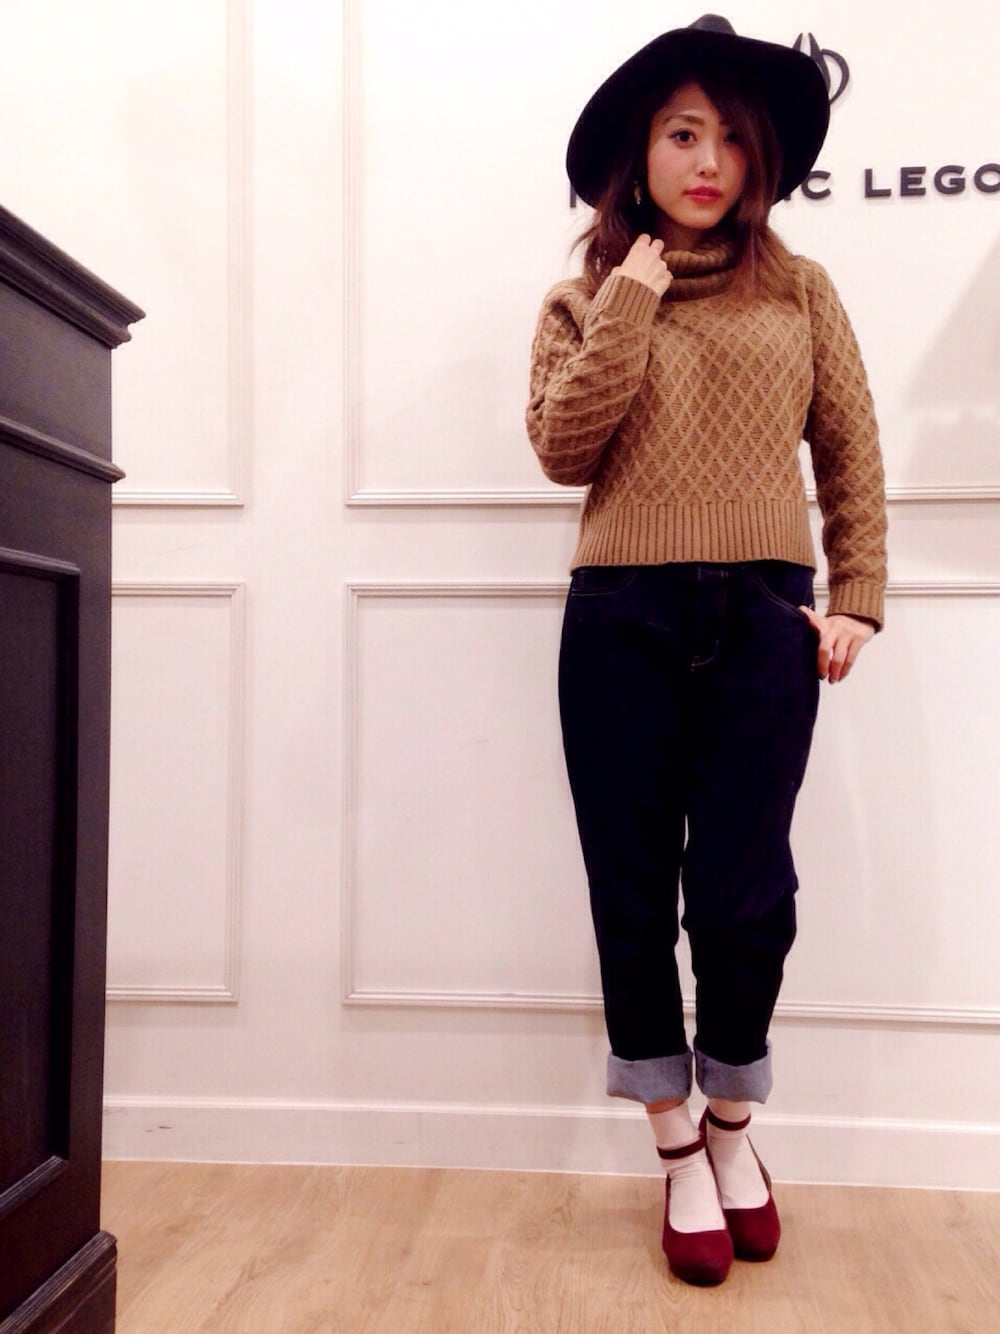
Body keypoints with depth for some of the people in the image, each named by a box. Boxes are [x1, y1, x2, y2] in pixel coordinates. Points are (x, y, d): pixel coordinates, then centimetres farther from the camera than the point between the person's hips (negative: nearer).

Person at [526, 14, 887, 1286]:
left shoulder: (802, 293, 12)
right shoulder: (585, 299, 11)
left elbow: (853, 461, 10)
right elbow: (562, 450, -4)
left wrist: (856, 601, 1)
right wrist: (633, 298, -4)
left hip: (763, 617, 0)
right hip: (620, 619, 1)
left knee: (743, 892, -1)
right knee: (634, 890, 5)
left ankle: (733, 1126, 27)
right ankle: (678, 1150, 23)